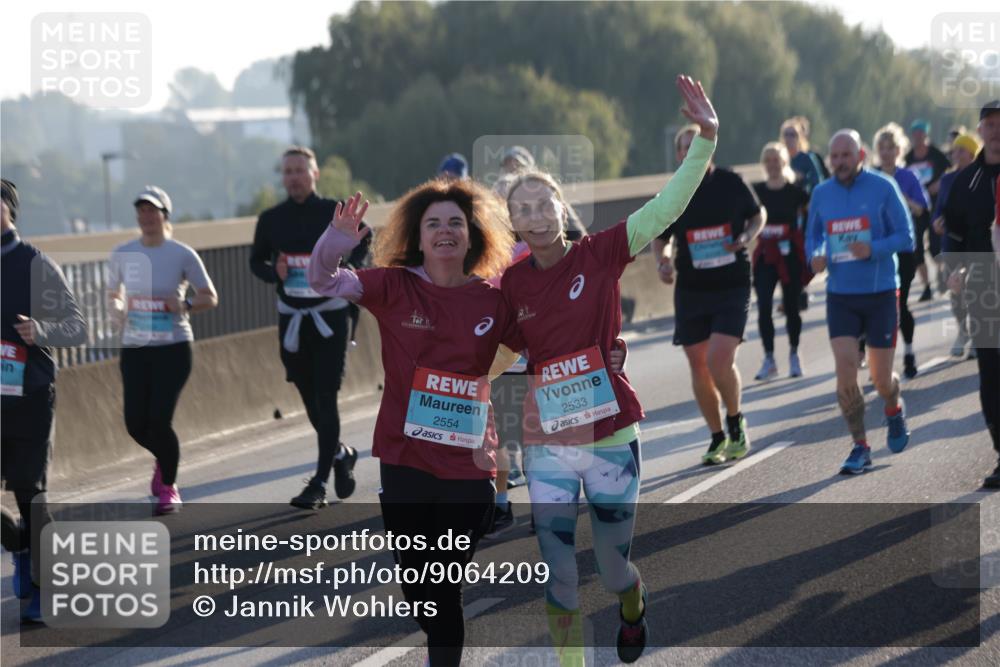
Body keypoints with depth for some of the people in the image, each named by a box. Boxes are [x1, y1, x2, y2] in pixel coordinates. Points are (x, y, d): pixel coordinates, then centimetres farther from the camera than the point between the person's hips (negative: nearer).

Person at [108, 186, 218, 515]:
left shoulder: (182, 254, -4)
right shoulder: (122, 254, 5)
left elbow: (210, 297, -1)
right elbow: (113, 296, 15)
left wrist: (186, 305, -21)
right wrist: (118, 311, -8)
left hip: (173, 348, -3)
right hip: (134, 349, 3)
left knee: (159, 420, -13)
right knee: (136, 424, -2)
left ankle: (169, 488, 10)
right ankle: (164, 460, 33)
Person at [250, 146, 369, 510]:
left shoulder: (335, 213, -4)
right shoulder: (271, 219, 3)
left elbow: (362, 244, 13)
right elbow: (256, 261, 13)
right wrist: (274, 272, -8)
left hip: (331, 314, -3)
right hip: (291, 318, 4)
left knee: (325, 398, -9)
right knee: (310, 398, 11)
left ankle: (320, 483, -6)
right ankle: (341, 453, 37)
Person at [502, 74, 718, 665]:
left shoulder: (601, 255, -7)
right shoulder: (509, 284, 0)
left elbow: (669, 206, -15)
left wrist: (706, 137, -25)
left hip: (611, 436, -1)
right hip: (546, 446, 1)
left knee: (614, 566, 12)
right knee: (559, 577, 1)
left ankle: (634, 612, 48)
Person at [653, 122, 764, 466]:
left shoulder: (732, 183, -2)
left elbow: (758, 215, 13)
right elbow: (661, 239, 13)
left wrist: (746, 237, -8)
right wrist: (662, 261, -8)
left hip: (732, 286, -3)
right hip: (690, 291, 3)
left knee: (720, 360, -16)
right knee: (698, 365, 5)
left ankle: (735, 421, 11)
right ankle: (718, 438, 22)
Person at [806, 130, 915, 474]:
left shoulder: (883, 188, -7)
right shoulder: (821, 194, 3)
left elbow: (906, 237, -6)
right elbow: (813, 236, 15)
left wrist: (873, 249, -24)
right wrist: (815, 257, -8)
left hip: (881, 293, -2)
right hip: (840, 295, 2)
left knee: (881, 377, 4)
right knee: (845, 370, -12)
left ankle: (894, 411, 40)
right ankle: (860, 447, -1)